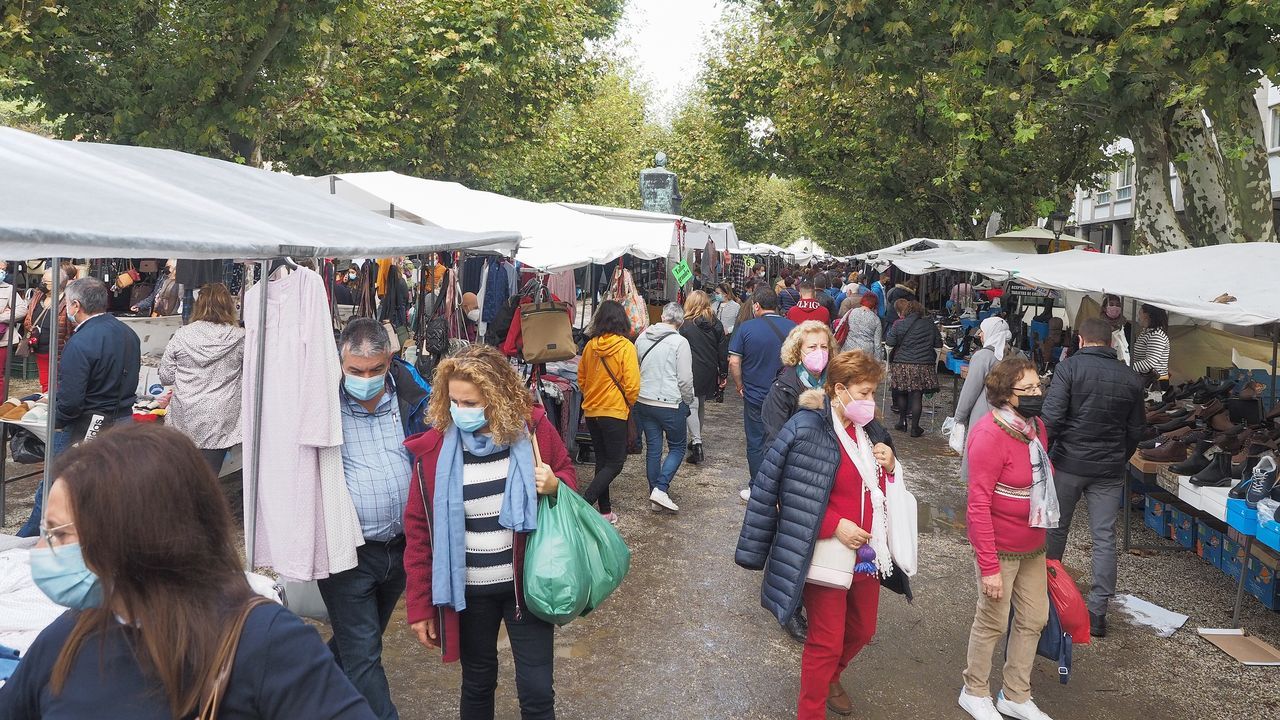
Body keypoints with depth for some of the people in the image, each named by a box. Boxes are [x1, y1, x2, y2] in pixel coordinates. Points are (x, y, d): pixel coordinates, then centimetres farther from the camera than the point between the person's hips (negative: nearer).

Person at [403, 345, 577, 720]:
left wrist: (555, 486, -19)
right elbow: (419, 530, -4)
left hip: (526, 584, 0)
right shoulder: (433, 449, -11)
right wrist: (419, 605, -2)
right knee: (477, 684, 19)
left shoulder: (535, 430, -12)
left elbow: (570, 478, 6)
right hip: (468, 590, 1)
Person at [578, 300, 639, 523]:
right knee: (616, 463, 3)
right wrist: (629, 405, 3)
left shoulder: (590, 345, 0)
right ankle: (584, 504, -12)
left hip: (591, 411, 6)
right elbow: (632, 384, -15)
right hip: (614, 412, -6)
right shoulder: (625, 346, -13)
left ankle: (605, 511, 22)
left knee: (602, 460, 15)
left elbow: (581, 379, 10)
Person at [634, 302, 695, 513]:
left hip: (643, 402, 5)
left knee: (653, 448, 13)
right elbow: (685, 379, -12)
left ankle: (655, 496, 20)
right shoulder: (679, 342, -13)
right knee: (677, 447, 10)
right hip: (670, 404, -5)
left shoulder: (642, 337, 4)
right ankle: (661, 489, -5)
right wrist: (687, 401, 4)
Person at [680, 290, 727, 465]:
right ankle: (697, 440, 28)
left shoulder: (686, 325, -10)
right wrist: (723, 374, 14)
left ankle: (696, 442, -15)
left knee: (691, 406, -3)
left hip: (692, 372, -5)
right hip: (709, 372, 5)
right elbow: (723, 351, 6)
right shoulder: (716, 324, 3)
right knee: (702, 405, 18)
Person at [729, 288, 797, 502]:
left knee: (756, 444, 10)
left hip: (755, 396, -2)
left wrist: (740, 385, 3)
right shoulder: (792, 327, -3)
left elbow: (734, 362, -11)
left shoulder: (746, 328, -10)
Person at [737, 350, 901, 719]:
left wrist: (890, 466, -5)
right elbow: (793, 498, -20)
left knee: (862, 631, 22)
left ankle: (830, 677, 50)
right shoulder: (808, 430, -20)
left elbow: (880, 488, 17)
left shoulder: (867, 429, 6)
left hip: (866, 551, 8)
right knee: (826, 642, 2)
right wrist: (835, 526, -24)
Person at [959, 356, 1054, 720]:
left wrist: (1045, 537, 17)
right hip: (1001, 548, -8)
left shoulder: (1036, 426, 2)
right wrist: (989, 565, -23)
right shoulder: (990, 435, -23)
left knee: (1033, 620, 16)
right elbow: (978, 505, -23)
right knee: (993, 622, 8)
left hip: (1033, 546, 8)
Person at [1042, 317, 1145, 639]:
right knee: (1104, 539, 5)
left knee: (1056, 529, 13)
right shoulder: (1131, 378, 4)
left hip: (1069, 463, -2)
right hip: (1110, 470, 3)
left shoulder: (1070, 367, -9)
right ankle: (1098, 611, 6)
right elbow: (1136, 431, 10)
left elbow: (1051, 416, -17)